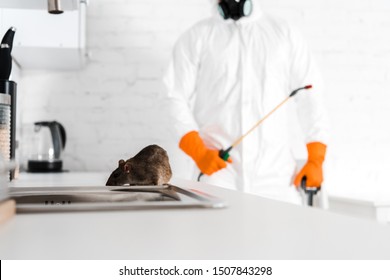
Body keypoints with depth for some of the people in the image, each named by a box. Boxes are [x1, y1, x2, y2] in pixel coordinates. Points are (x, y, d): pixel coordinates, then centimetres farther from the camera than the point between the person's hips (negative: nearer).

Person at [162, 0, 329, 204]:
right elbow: (177, 99, 3)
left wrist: (316, 160, 2)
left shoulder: (285, 34, 11)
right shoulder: (196, 37, 8)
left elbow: (311, 97, 10)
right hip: (217, 169, -1)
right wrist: (199, 153, -11)